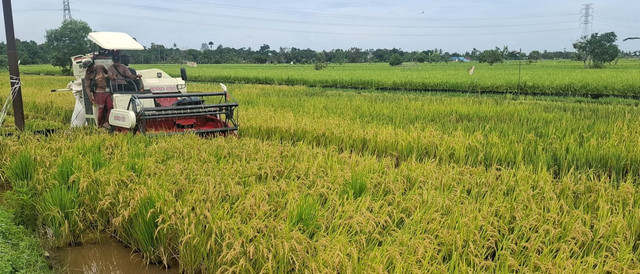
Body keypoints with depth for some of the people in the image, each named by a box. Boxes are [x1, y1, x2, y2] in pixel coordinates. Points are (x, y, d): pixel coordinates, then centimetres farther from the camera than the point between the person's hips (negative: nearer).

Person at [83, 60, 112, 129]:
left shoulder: (100, 67, 5)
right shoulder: (87, 74, -3)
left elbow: (108, 73, 25)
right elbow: (87, 87, -2)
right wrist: (91, 97, -11)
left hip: (106, 91, 4)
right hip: (98, 92, -4)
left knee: (110, 106, -4)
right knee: (101, 109, -9)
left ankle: (106, 123, 0)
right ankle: (99, 125, 3)